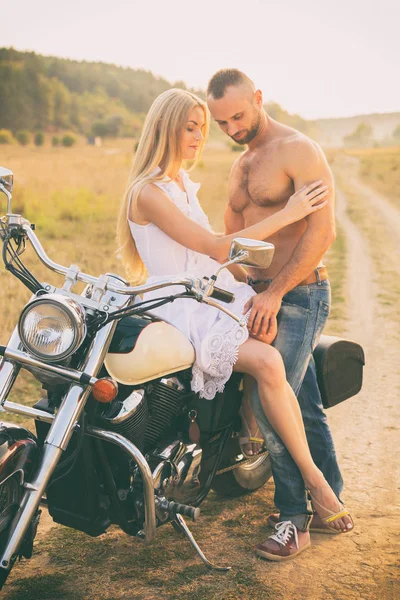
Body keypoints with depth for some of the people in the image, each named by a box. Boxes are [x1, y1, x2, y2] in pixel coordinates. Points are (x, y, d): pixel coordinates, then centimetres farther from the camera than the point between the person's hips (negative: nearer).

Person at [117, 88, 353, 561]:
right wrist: (286, 215, -17)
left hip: (215, 295, 9)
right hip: (179, 311, -9)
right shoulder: (148, 192, -12)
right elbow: (212, 246, -17)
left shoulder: (185, 183, 17)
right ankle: (312, 478, -15)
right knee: (267, 362, -28)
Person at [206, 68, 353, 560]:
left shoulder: (299, 150, -9)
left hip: (299, 297, -8)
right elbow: (231, 236, 21)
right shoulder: (240, 166, 18)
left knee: (268, 405, -12)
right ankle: (332, 507, 24)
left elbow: (323, 230, -19)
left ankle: (294, 515, 4)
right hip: (264, 298, 8)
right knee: (303, 406, 12)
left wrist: (274, 293, -21)